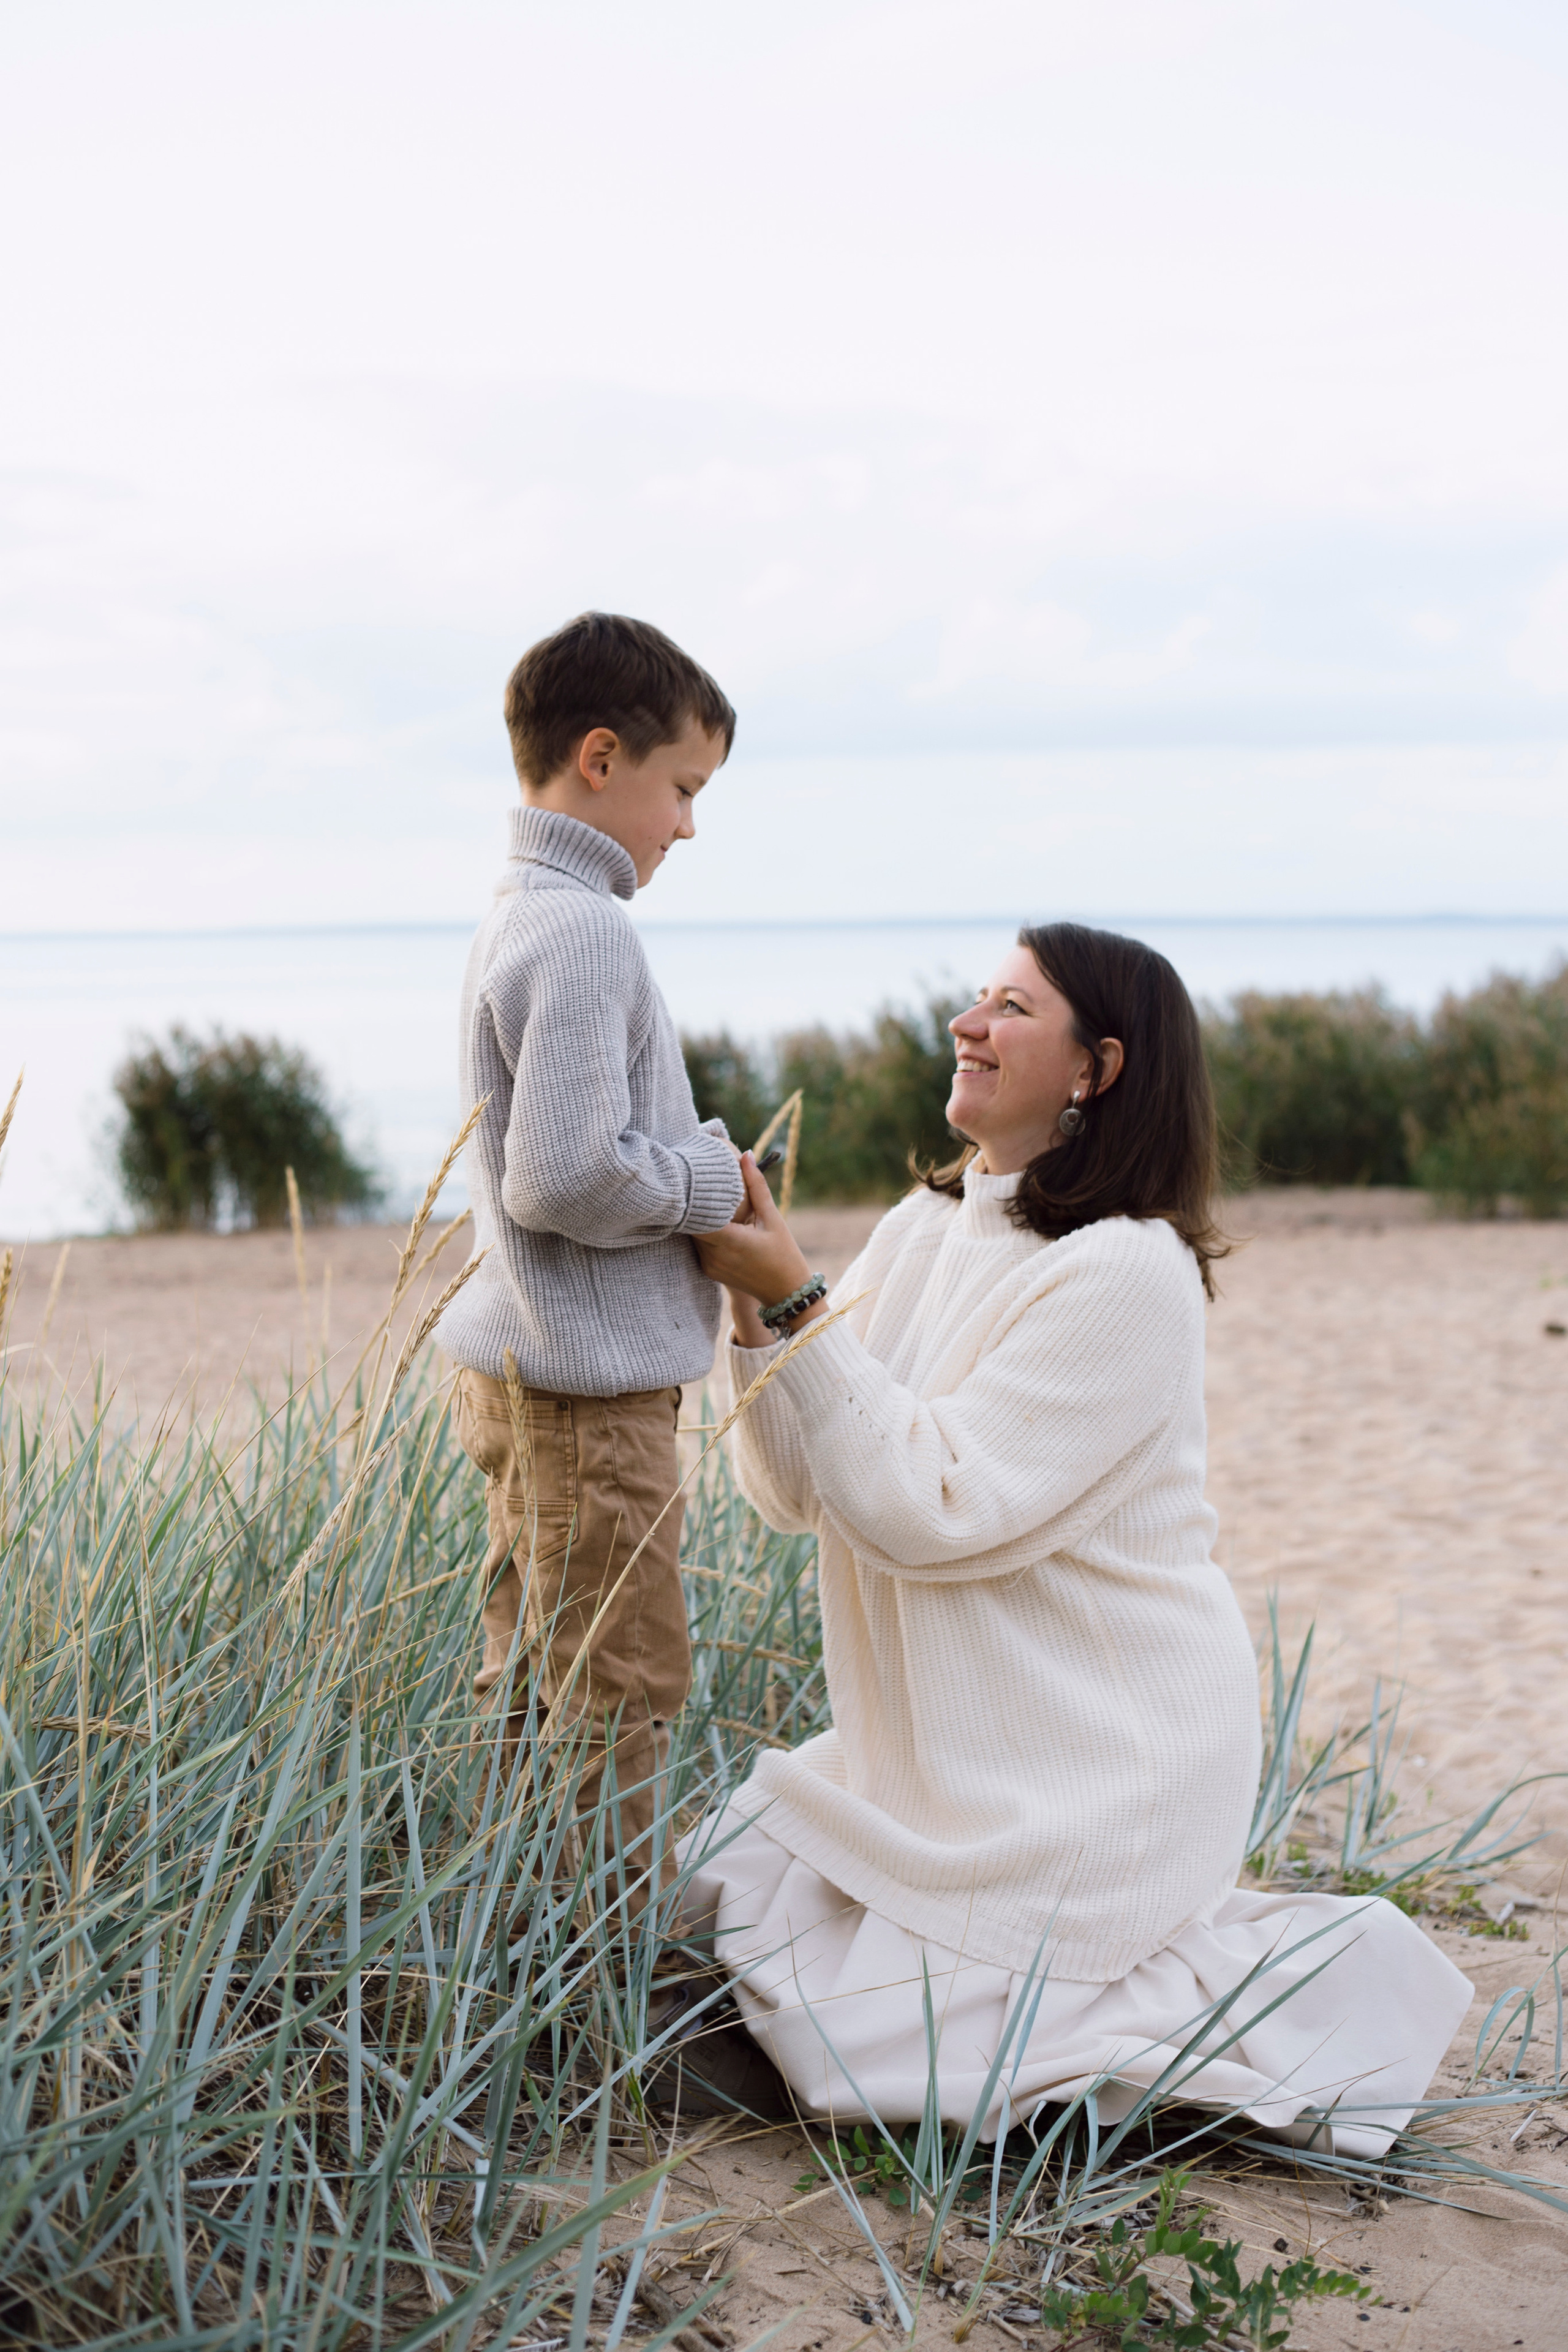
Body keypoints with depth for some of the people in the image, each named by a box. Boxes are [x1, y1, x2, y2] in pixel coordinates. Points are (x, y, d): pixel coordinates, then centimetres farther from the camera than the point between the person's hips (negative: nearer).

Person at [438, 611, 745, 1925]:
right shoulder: (585, 935, -18)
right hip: (592, 1377, -10)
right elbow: (564, 1178, -26)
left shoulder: (517, 923, 14)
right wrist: (710, 1180, -11)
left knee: (534, 1677, 17)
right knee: (622, 1685, -2)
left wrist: (694, 1164, 9)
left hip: (524, 1366, 10)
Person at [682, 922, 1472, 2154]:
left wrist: (796, 1299, -24)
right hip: (950, 1746, 8)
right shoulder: (923, 1230, 5)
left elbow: (927, 1508, -25)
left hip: (1095, 1756, -8)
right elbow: (798, 1487, 2)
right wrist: (751, 1305, -13)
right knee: (729, 1902, 7)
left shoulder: (1127, 1273, -20)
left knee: (882, 2050, -10)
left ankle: (1291, 1965, 5)